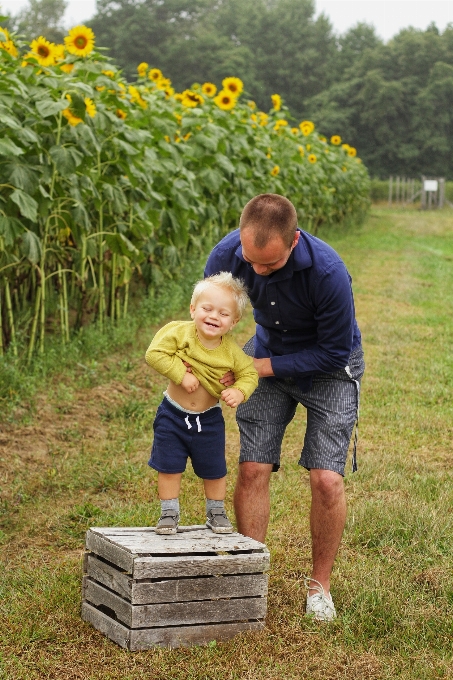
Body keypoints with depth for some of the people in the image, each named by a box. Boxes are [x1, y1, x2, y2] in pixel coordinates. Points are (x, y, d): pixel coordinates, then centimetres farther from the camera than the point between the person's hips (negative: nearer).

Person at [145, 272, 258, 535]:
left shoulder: (231, 351, -14)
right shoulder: (180, 332, -20)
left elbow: (249, 373, -4)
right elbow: (155, 353, -24)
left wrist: (239, 392, -24)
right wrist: (181, 375, -29)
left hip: (208, 419, 1)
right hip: (172, 415, -1)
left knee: (214, 470, 13)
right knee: (169, 467, 6)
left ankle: (216, 512, 33)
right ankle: (169, 513, 23)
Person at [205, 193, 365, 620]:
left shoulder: (327, 272, -36)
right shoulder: (227, 255, -23)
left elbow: (335, 351, -22)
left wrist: (264, 366, -24)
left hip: (328, 366, -3)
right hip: (268, 356, 3)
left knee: (326, 478, -13)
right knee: (252, 469, -7)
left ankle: (319, 584, 9)